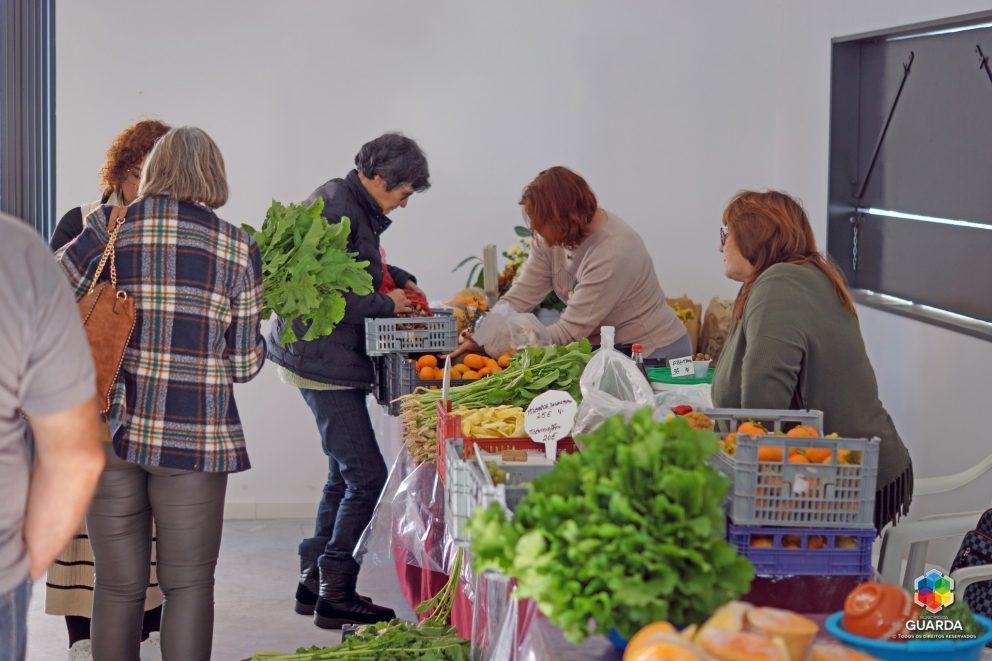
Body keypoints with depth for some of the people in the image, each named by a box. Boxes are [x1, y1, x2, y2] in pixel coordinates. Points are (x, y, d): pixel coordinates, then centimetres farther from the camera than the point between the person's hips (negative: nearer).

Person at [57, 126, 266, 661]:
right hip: (195, 434, -1)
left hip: (109, 429, 1)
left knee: (118, 586, 10)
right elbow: (244, 363, 2)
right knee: (188, 584, 7)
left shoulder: (108, 229, 1)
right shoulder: (238, 248, 1)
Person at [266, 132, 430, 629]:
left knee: (345, 475, 17)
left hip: (334, 361, 11)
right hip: (322, 361, -11)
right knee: (367, 477, -9)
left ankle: (314, 582, 26)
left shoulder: (354, 206, 13)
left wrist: (400, 280, 17)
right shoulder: (336, 210, -19)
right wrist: (386, 303, -13)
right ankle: (334, 596, -1)